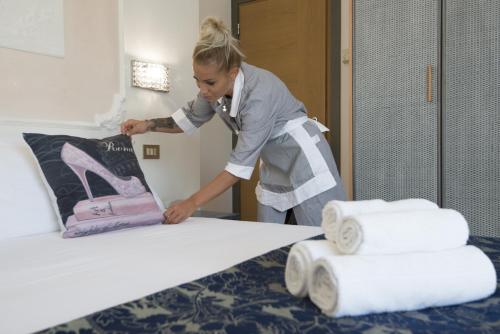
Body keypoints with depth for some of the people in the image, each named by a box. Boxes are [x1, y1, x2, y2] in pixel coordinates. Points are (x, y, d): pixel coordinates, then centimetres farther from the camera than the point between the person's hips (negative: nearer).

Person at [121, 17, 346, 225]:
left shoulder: (259, 93, -33)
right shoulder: (217, 85, -11)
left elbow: (240, 166, -32)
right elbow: (191, 118, 10)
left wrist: (192, 203, -31)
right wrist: (148, 125, -3)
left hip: (303, 158, -7)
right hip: (274, 163, 7)